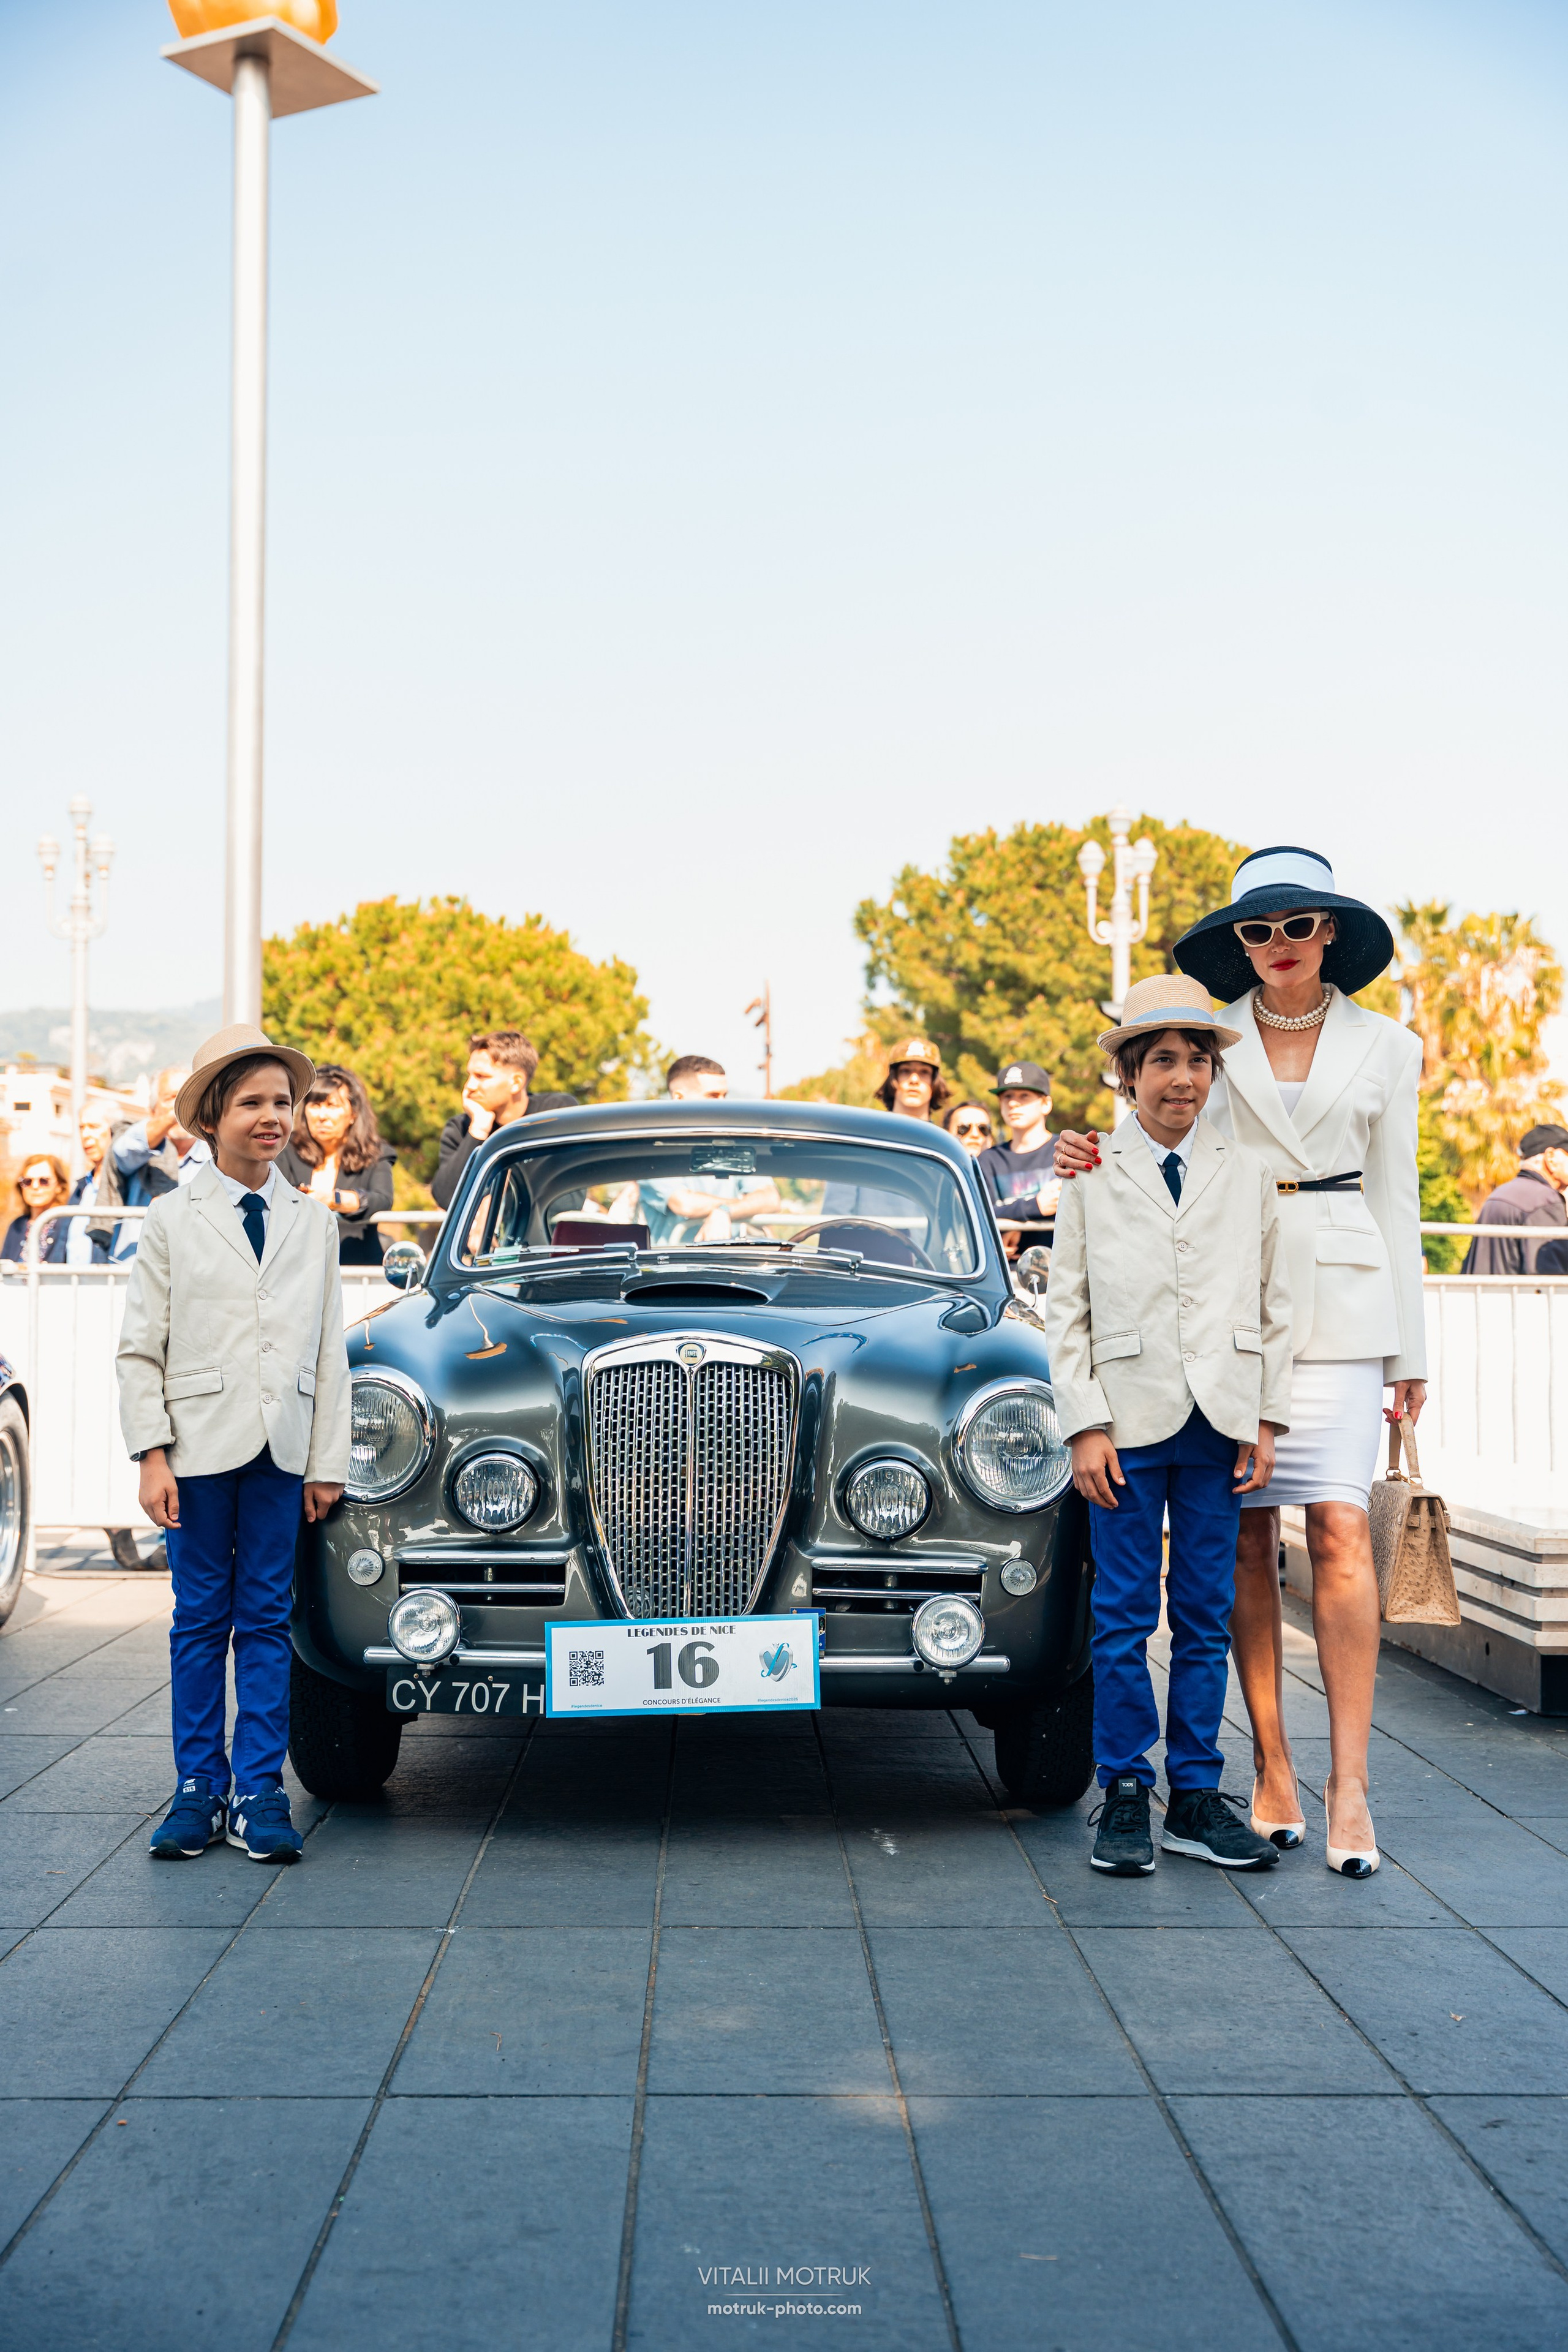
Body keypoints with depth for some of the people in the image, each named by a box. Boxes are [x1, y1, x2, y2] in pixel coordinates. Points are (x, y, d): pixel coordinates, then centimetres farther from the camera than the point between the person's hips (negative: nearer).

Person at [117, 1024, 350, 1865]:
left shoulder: (313, 1220, 9)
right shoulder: (170, 1219, 2)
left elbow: (329, 1349, 9)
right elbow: (140, 1348, 1)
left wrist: (327, 1462, 5)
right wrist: (151, 1456, -8)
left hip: (282, 1449, 2)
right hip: (199, 1446, -2)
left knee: (266, 1621, 4)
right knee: (200, 1621, 4)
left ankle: (259, 1794, 8)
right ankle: (198, 1790, 12)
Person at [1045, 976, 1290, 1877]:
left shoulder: (1249, 1173, 9)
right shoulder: (1092, 1177, 3)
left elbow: (1274, 1303, 10)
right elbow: (1068, 1311, 3)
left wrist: (1267, 1420, 3)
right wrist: (1086, 1426, -5)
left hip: (1221, 1422, 2)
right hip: (1130, 1422, -2)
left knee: (1206, 1617, 6)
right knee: (1124, 1618, 0)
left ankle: (1197, 1799, 13)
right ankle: (1125, 1796, 9)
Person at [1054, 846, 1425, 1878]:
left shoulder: (1385, 1048, 9)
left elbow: (1396, 1198, 10)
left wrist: (1409, 1349, 8)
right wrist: (1090, 1164, -11)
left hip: (1340, 1299, -1)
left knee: (1341, 1530, -11)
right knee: (1245, 1536, 1)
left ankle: (1351, 1790, -9)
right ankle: (1272, 1769, 12)